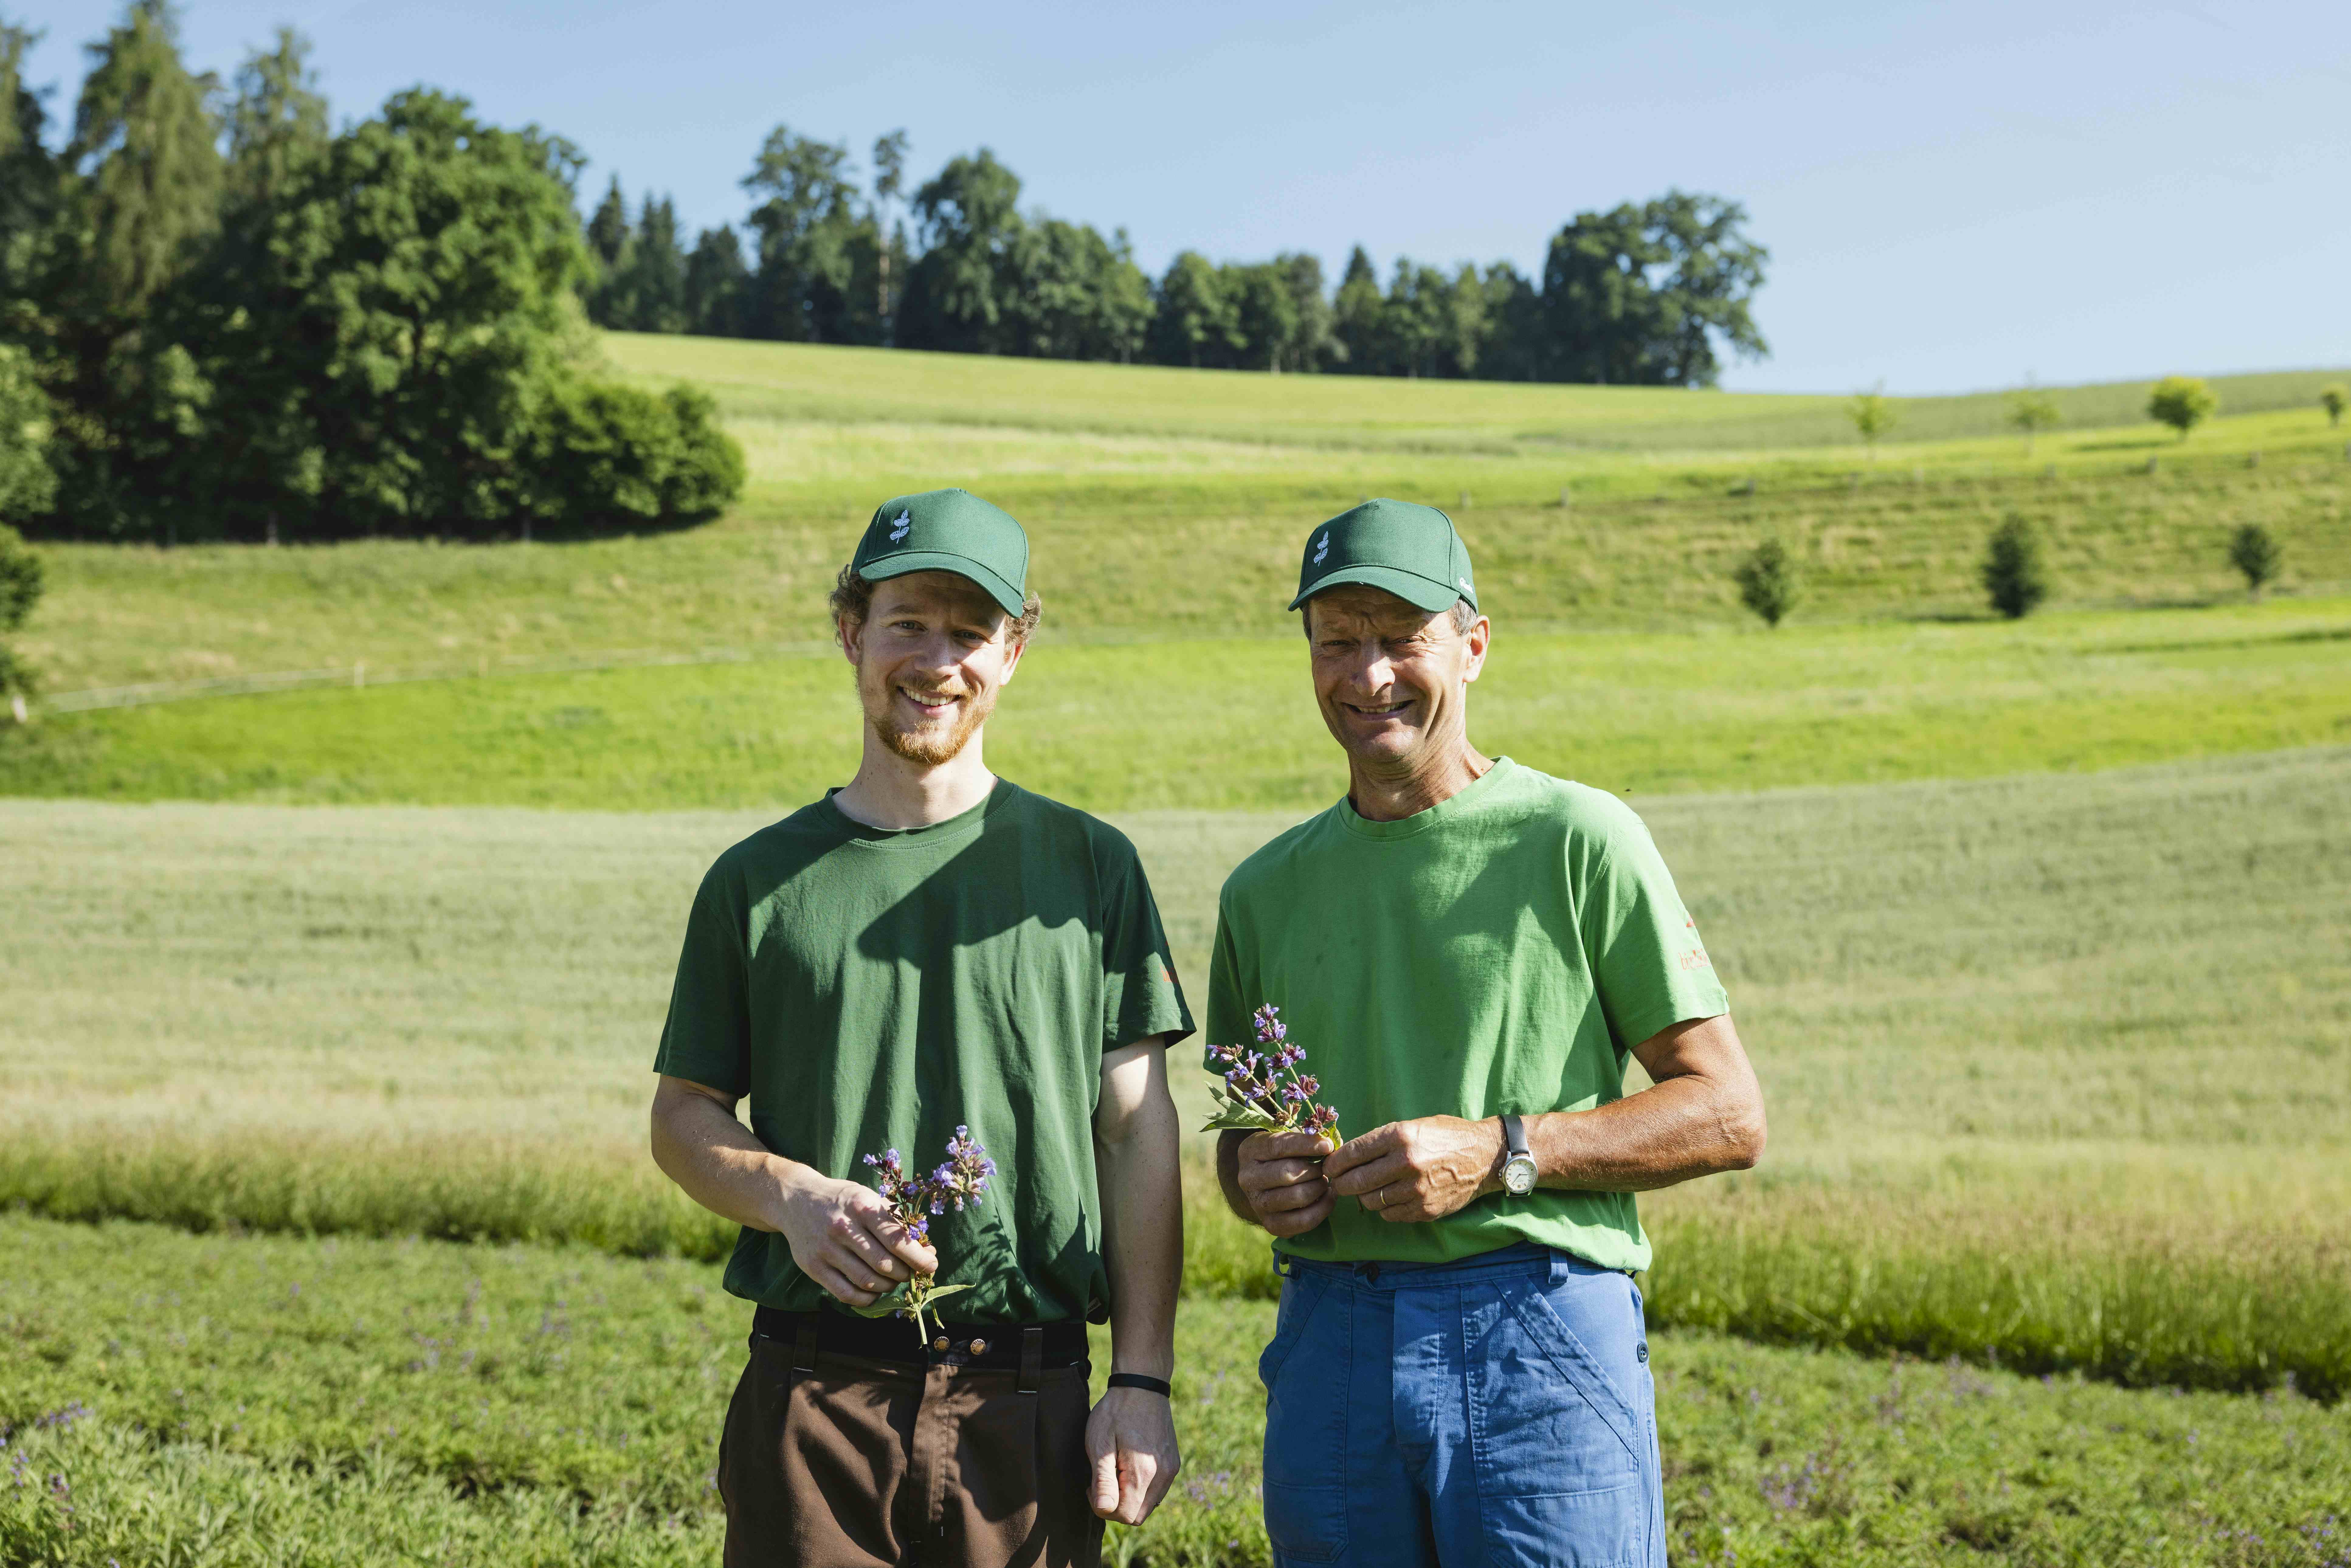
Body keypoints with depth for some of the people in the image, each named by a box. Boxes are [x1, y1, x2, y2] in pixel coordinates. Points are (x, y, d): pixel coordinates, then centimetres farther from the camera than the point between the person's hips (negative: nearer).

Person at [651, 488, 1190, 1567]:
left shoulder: (1090, 866, 6)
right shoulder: (760, 880, 7)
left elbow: (1138, 1133, 4)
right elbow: (684, 1116, 11)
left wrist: (1143, 1382, -3)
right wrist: (792, 1199, -10)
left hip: (1029, 1403, 0)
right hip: (814, 1397, 0)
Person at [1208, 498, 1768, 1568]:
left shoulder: (1579, 839, 0)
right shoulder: (1265, 889, 14)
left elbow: (1728, 1116, -3)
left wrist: (1499, 1153, -14)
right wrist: (1255, 1181, 0)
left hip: (1539, 1330, -4)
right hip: (1329, 1349, 4)